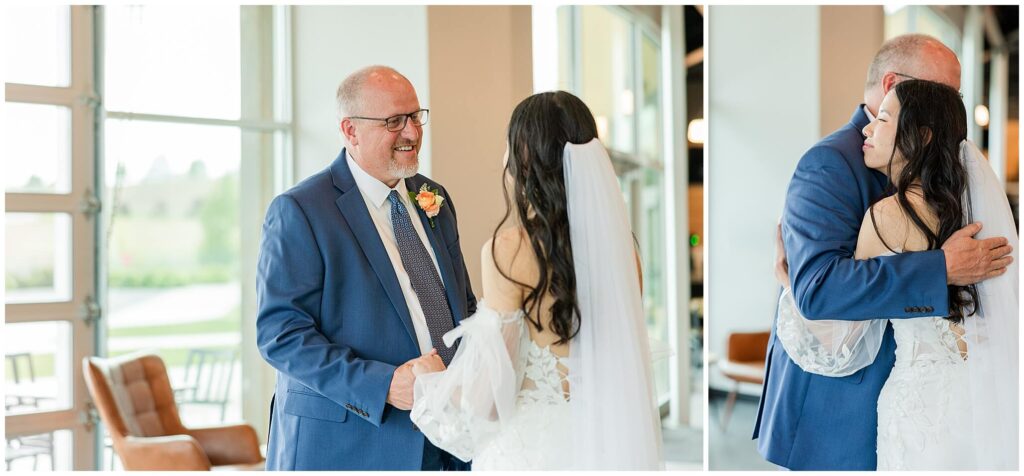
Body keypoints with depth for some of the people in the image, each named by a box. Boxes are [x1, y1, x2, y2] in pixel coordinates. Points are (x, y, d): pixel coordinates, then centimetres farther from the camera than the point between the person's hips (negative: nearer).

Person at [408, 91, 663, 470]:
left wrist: (432, 382, 3)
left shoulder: (510, 249, -16)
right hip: (610, 446, 5)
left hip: (531, 448, -5)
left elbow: (493, 396, -16)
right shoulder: (617, 241, -1)